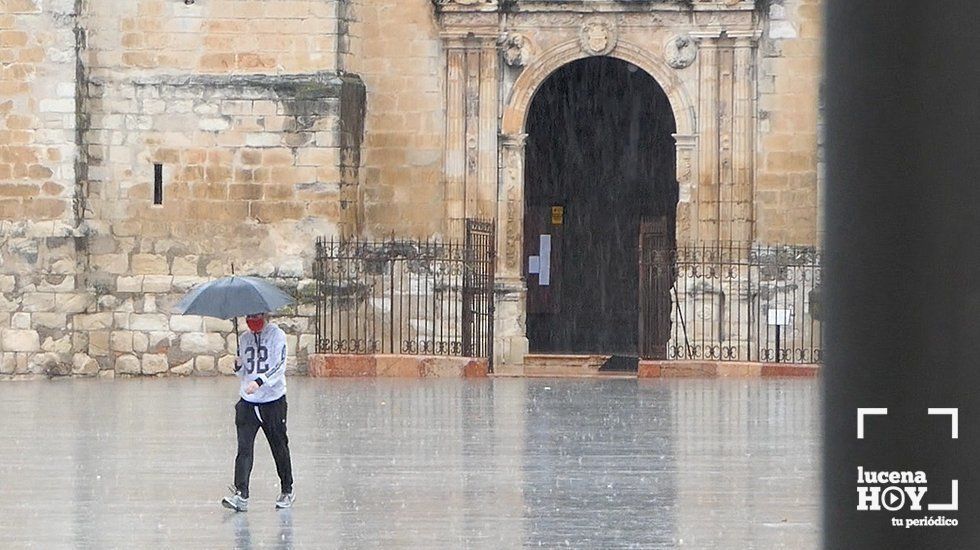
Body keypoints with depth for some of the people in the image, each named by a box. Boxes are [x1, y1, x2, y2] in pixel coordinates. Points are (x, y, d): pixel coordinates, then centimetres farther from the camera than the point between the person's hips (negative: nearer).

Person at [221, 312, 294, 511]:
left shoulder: (277, 335, -4)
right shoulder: (244, 338, 12)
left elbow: (279, 367, -15)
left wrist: (260, 382, -29)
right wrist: (239, 366, -4)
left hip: (273, 400, -4)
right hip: (248, 402, 4)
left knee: (279, 447, 8)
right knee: (244, 448, -9)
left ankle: (287, 491, 24)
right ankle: (241, 495, -16)